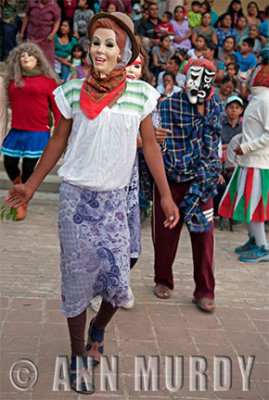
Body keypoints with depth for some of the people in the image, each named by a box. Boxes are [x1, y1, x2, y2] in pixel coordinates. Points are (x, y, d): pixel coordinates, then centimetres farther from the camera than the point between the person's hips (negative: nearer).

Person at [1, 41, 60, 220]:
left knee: (28, 168, 0)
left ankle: (23, 204, 19)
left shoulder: (47, 80, -1)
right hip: (16, 131, 4)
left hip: (37, 132, -4)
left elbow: (56, 107, -2)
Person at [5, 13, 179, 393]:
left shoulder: (139, 93, -1)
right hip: (77, 195, -1)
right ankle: (78, 355, 21)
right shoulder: (73, 92, -3)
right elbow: (58, 141, 7)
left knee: (118, 280, -2)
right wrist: (31, 185, 9)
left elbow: (150, 145, 5)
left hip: (114, 198, 1)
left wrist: (166, 196, 4)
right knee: (78, 278, 3)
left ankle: (98, 329, 31)